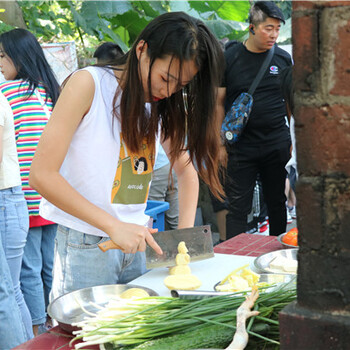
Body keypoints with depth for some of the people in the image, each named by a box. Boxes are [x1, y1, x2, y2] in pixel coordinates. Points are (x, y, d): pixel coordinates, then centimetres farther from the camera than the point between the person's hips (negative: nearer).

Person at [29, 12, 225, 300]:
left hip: (135, 243, 6)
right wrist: (114, 226, -22)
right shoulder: (89, 84, -12)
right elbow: (41, 174, -18)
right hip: (86, 245, -6)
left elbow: (186, 170, 15)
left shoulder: (163, 104, 8)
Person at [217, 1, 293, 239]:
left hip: (277, 145, 2)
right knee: (238, 208, 0)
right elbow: (218, 103, 2)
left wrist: (295, 140, 8)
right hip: (241, 147, -2)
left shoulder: (283, 58, 5)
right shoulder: (229, 58, -2)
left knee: (277, 203, 12)